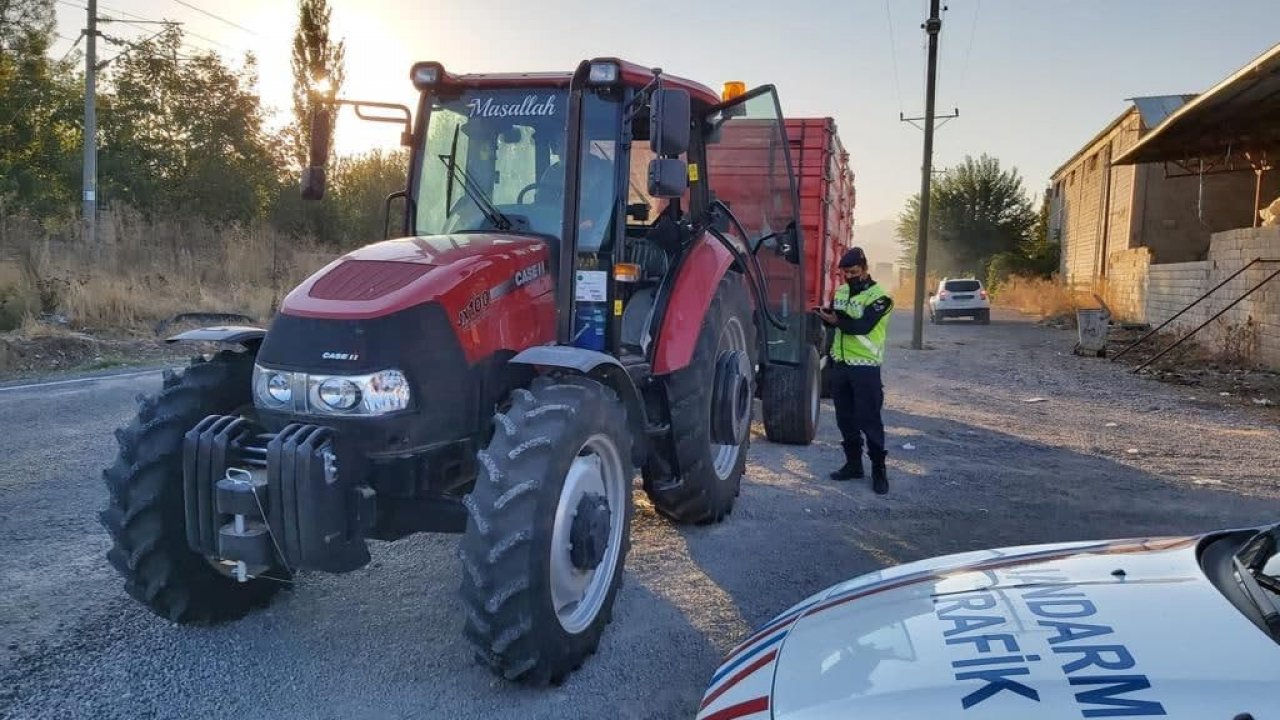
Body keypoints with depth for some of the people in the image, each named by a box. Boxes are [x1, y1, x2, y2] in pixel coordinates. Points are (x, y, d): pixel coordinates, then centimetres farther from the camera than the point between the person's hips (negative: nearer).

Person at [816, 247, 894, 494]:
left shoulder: (879, 296, -11)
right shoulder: (841, 291, 12)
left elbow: (863, 326, -23)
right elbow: (835, 321, 16)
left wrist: (837, 320, -31)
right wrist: (824, 315, -4)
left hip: (865, 367, -7)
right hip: (840, 364, 7)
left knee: (869, 420, -4)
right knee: (845, 418, 11)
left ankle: (879, 470, 5)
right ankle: (853, 464, 22)